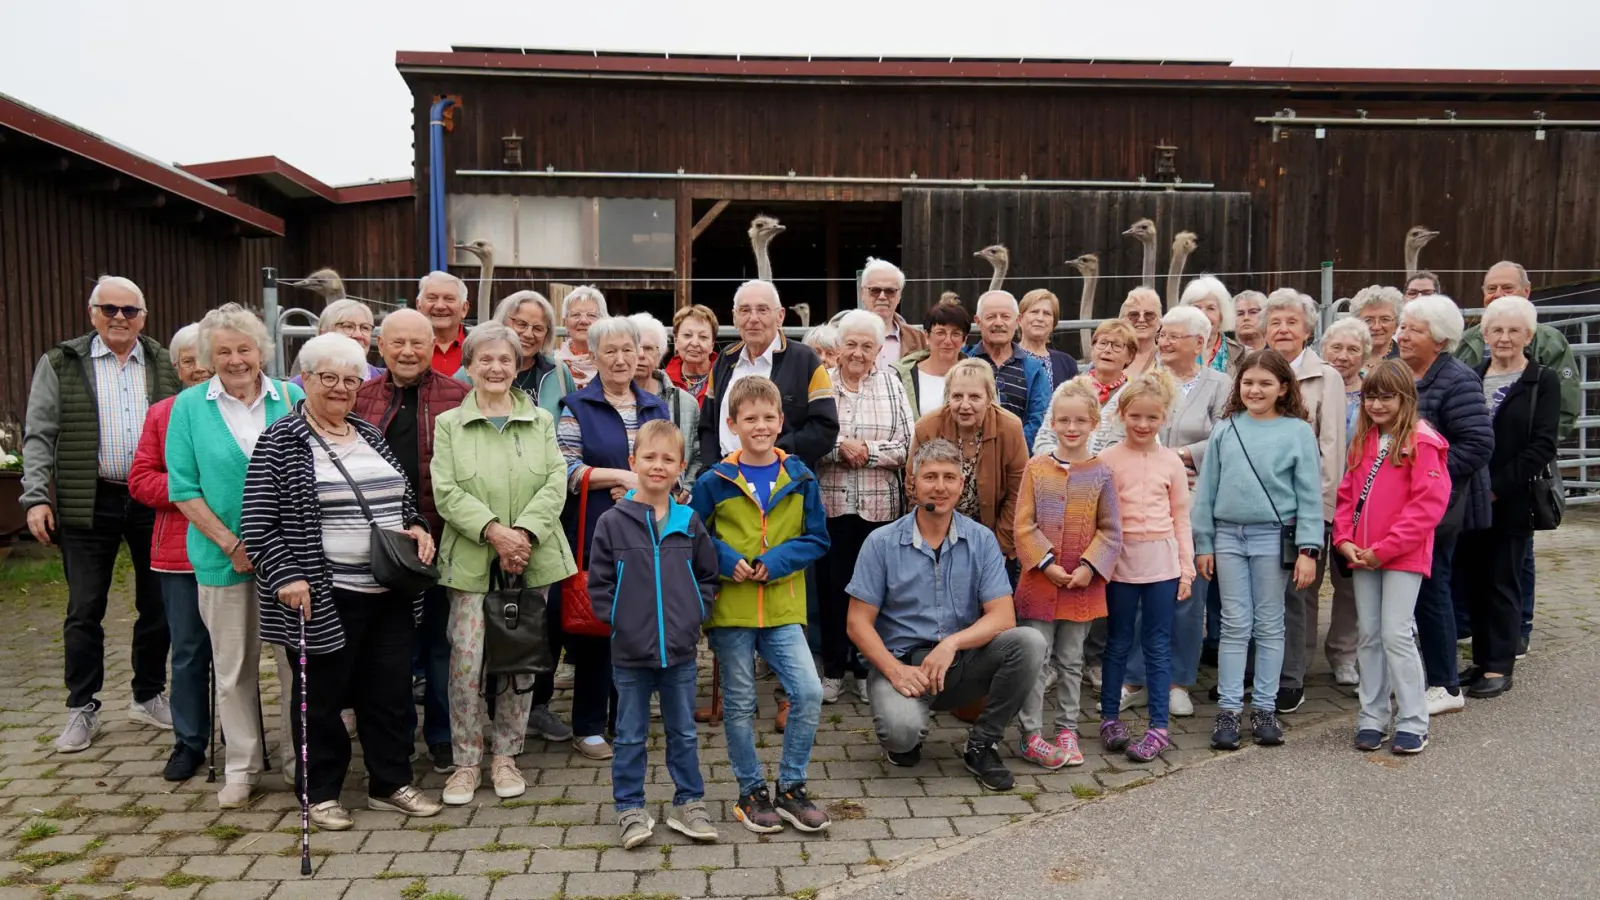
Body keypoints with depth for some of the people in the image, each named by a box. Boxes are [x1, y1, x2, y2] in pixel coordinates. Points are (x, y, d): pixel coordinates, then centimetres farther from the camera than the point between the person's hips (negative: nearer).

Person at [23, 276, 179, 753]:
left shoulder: (166, 365, 6)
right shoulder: (60, 364, 2)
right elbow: (38, 436, 0)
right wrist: (37, 498, -9)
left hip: (154, 502, 2)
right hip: (89, 504, -1)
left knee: (158, 604, 9)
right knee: (85, 610, 6)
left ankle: (149, 697, 24)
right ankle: (82, 708, 18)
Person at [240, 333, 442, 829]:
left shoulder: (371, 435, 13)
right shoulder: (279, 442, -4)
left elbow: (404, 499, 22)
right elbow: (257, 525, -8)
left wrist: (418, 527, 2)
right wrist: (286, 577, -18)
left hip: (390, 592, 6)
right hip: (324, 597, -5)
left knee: (391, 690, 12)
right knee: (321, 695, 8)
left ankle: (390, 783, 26)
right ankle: (321, 792, 24)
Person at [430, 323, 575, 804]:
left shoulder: (541, 421, 10)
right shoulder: (448, 424, 5)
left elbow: (555, 483, 0)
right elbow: (446, 491, -5)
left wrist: (525, 532, -15)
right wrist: (493, 530, -18)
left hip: (532, 559, 2)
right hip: (471, 560, -2)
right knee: (466, 659, -6)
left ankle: (505, 755, 22)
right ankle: (466, 761, 10)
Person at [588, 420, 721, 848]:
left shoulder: (690, 523, 1)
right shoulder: (612, 522, -6)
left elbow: (708, 576, 9)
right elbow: (599, 583, -3)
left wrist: (697, 615, -1)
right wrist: (618, 620, -10)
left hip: (680, 650, 2)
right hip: (630, 652, -2)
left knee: (684, 732, 15)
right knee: (631, 736, 11)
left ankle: (688, 803, 28)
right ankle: (630, 809, 23)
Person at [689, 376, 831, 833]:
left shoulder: (800, 478, 1)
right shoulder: (714, 481, -3)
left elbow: (817, 538, 3)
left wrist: (777, 560, -12)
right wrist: (727, 561, -14)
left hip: (782, 608, 1)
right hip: (730, 609, -1)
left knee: (809, 693, -8)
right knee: (740, 705, 8)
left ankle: (791, 787, 11)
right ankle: (751, 792, 25)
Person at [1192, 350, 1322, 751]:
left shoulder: (1298, 431, 0)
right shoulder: (1225, 431, 6)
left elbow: (1309, 494, -2)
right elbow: (1206, 489, 8)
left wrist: (1308, 549, -8)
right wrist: (1203, 544, 5)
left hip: (1274, 537, -2)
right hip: (1229, 535, 2)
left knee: (1269, 625, 8)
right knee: (1235, 625, 6)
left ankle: (1265, 709, 18)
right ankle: (1228, 710, 11)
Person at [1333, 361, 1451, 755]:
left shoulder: (1421, 442, -10)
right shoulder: (1362, 441, 11)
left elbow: (1428, 504, -16)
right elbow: (1347, 495, 13)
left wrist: (1385, 548, -16)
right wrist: (1344, 539, -2)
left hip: (1403, 556, -6)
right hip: (1361, 557, 6)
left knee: (1395, 635, -7)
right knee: (1369, 636, 10)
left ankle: (1413, 722, 6)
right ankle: (1372, 718, 19)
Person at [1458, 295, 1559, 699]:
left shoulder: (1543, 382, -1)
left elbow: (1542, 446, -9)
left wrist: (1496, 487, -14)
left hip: (1512, 501, -4)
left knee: (1504, 582, 1)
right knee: (1475, 580, 8)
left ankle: (1499, 667, 9)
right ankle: (1481, 660, 18)